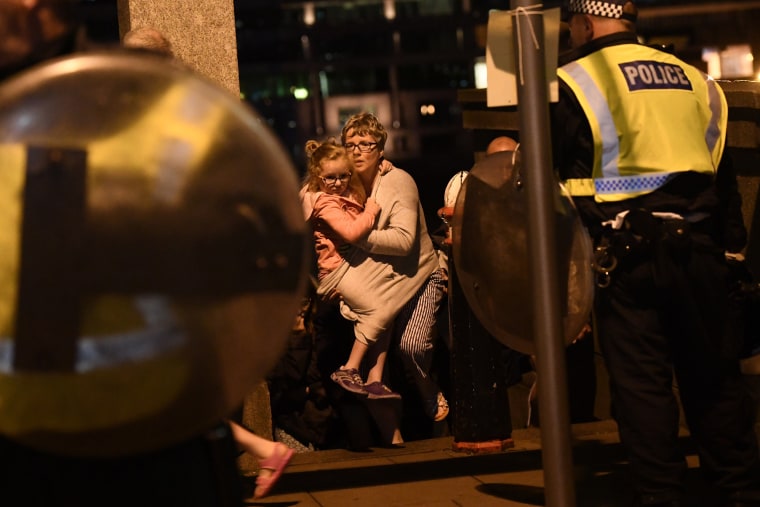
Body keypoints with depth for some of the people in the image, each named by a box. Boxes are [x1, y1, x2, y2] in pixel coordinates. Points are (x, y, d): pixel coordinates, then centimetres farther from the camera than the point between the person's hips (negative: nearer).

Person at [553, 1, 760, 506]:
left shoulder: (577, 81, -3)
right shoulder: (692, 78, 13)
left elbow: (573, 183, -6)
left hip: (626, 252, -4)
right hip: (699, 247, 4)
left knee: (641, 379, 1)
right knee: (713, 374, 13)